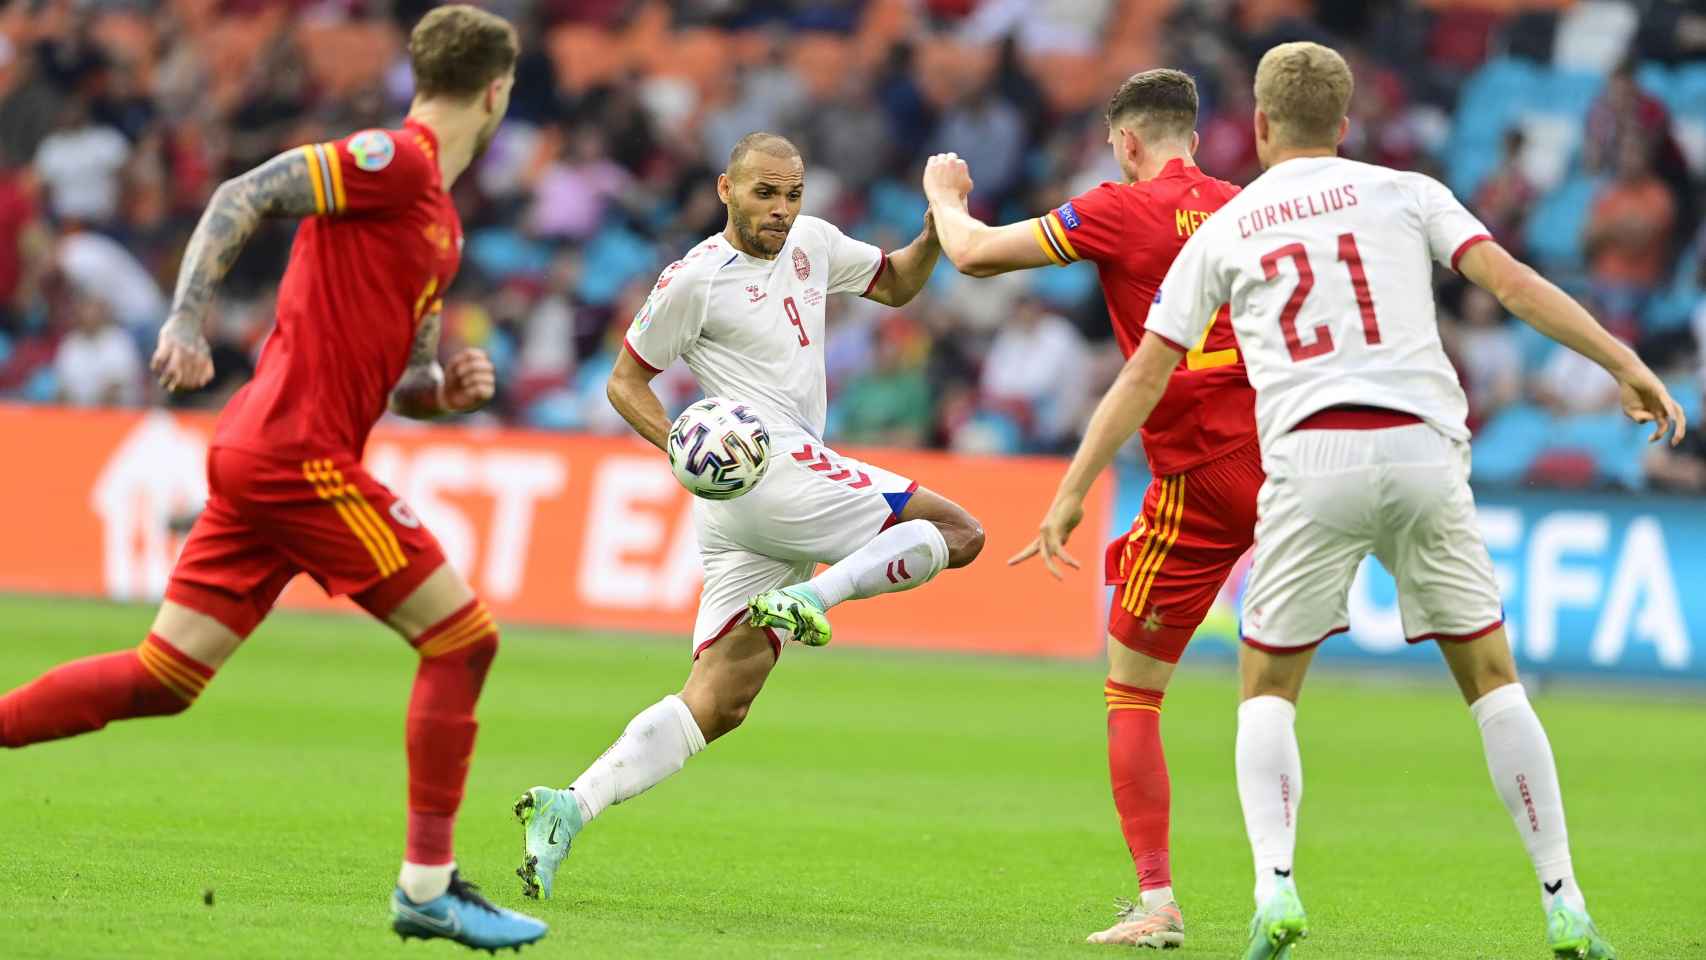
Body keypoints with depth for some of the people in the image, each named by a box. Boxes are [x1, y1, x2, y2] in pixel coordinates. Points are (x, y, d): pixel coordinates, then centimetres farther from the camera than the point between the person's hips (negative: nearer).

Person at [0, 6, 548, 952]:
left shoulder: (437, 215, 21)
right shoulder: (395, 161, -8)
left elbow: (400, 379, 27)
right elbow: (242, 198, -16)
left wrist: (448, 386, 5)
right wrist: (187, 316, -25)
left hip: (257, 451, 9)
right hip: (300, 455, -9)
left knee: (163, 677, 7)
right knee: (462, 640, -4)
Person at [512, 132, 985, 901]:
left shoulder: (811, 244, 19)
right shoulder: (696, 280, -3)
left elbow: (896, 285, 34)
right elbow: (625, 381, 2)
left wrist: (936, 231, 13)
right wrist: (680, 447, -15)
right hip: (773, 469, -8)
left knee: (716, 704, 1)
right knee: (958, 534, -6)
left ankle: (571, 806, -10)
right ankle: (810, 597, -21)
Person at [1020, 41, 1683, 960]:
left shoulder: (1223, 230, 15)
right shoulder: (1403, 194, 14)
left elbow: (1145, 374, 13)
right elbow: (1511, 280, 1)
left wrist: (1073, 490, 17)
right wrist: (1624, 364, 1)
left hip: (1311, 462, 0)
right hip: (1422, 452, 0)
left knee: (1267, 689, 14)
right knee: (1491, 677, 11)